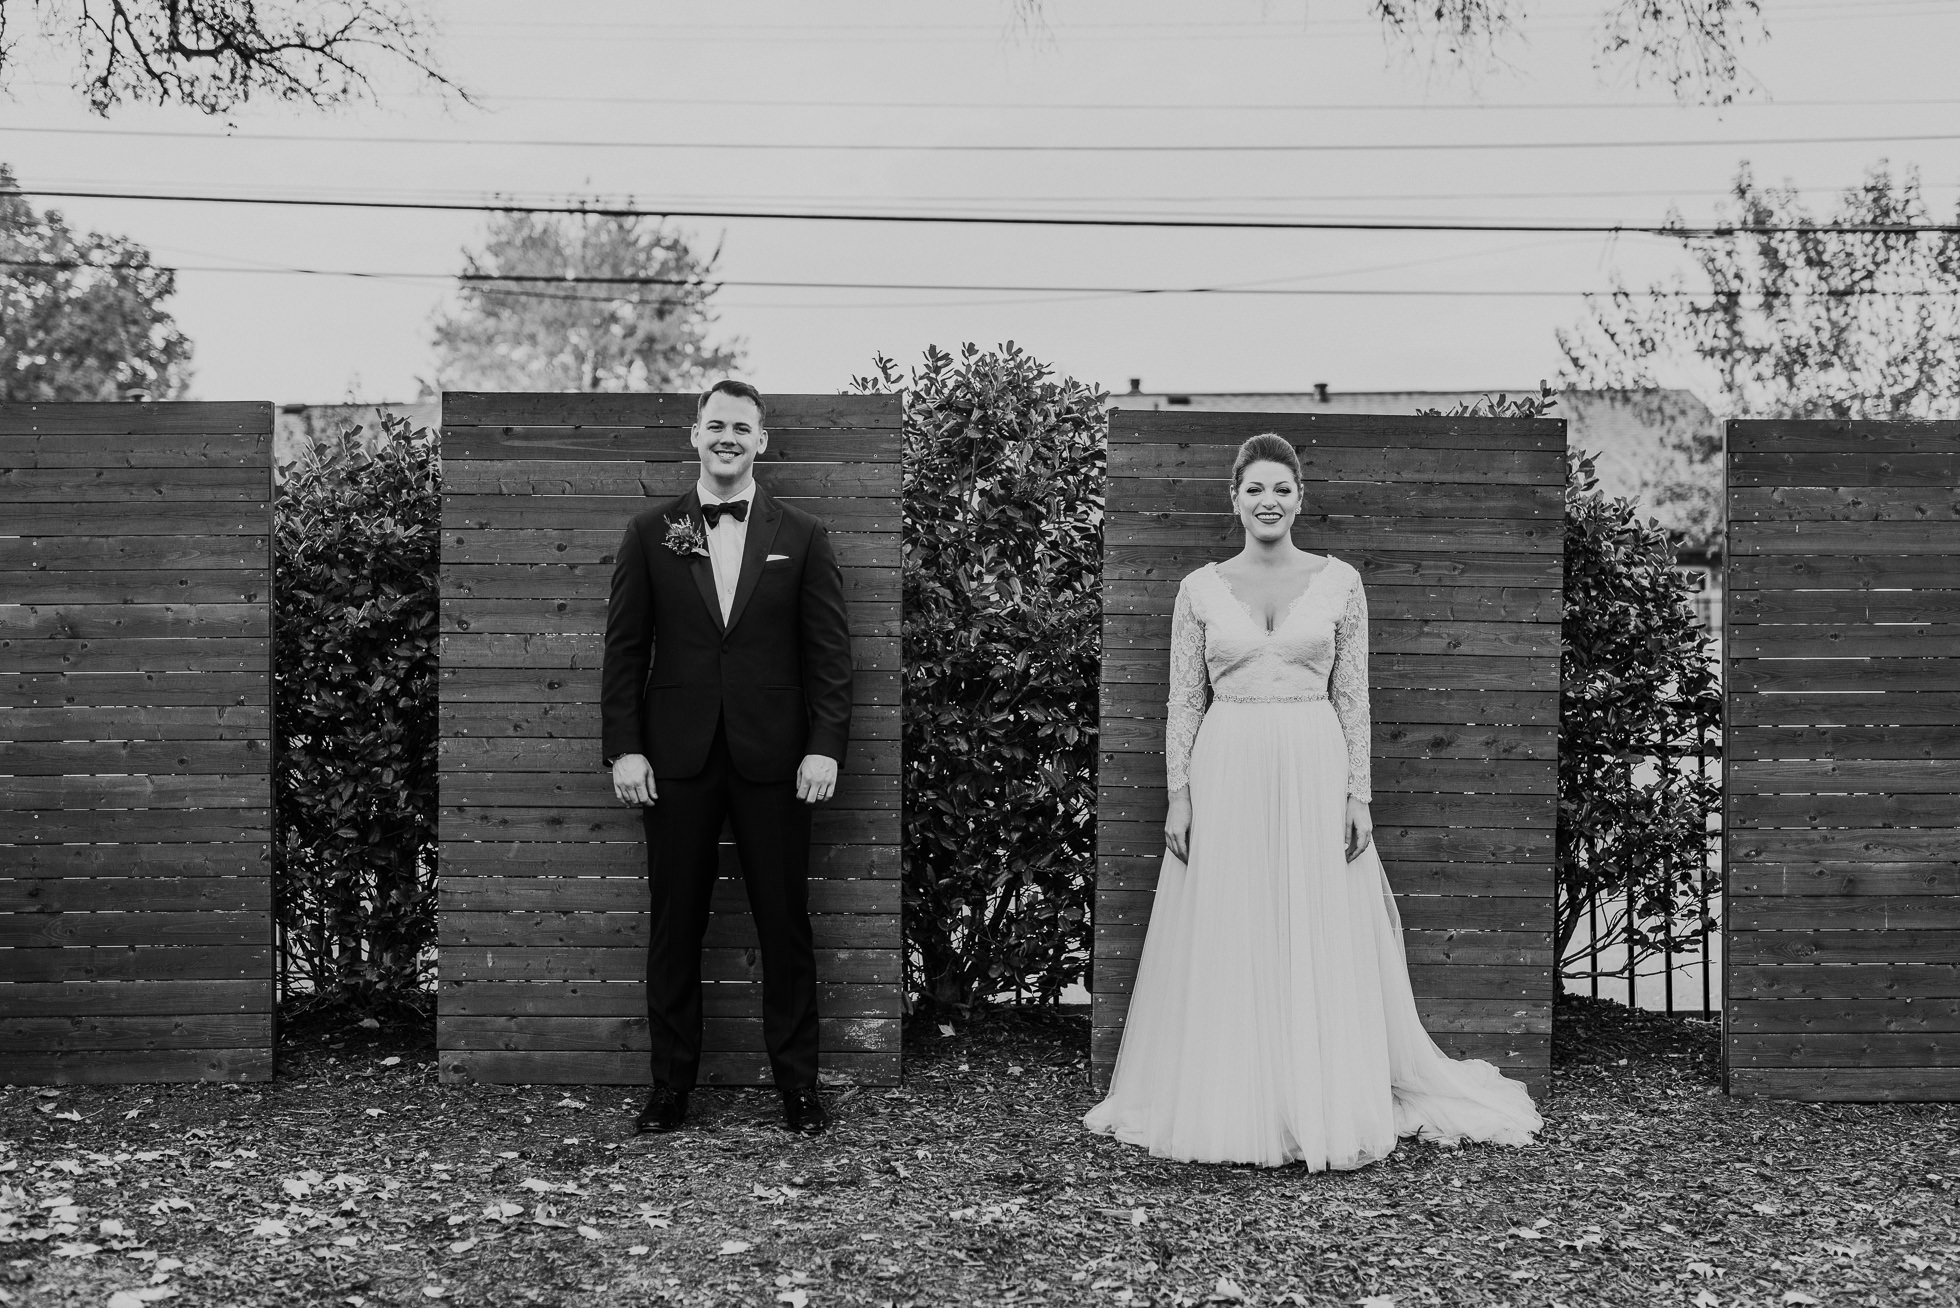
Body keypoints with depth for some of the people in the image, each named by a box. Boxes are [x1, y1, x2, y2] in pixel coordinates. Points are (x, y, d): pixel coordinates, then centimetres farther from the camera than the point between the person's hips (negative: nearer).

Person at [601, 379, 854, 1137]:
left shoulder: (801, 537, 5)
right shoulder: (651, 534, 7)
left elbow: (829, 650, 2)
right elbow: (625, 648, 5)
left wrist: (825, 747, -7)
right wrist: (624, 748, -3)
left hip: (774, 761, 0)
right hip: (676, 761, 1)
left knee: (785, 926, 5)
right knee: (675, 928, 6)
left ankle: (797, 1084, 16)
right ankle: (671, 1085, 17)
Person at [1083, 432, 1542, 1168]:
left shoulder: (1339, 582, 5)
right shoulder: (1201, 589, 5)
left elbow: (1353, 699, 4)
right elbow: (1183, 702, 5)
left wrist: (1359, 794, -2)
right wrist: (1178, 796, -2)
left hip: (1314, 774, 0)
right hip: (1227, 775, 0)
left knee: (1321, 945, 2)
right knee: (1227, 945, 3)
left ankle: (1324, 1109, 13)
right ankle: (1227, 1107, 15)